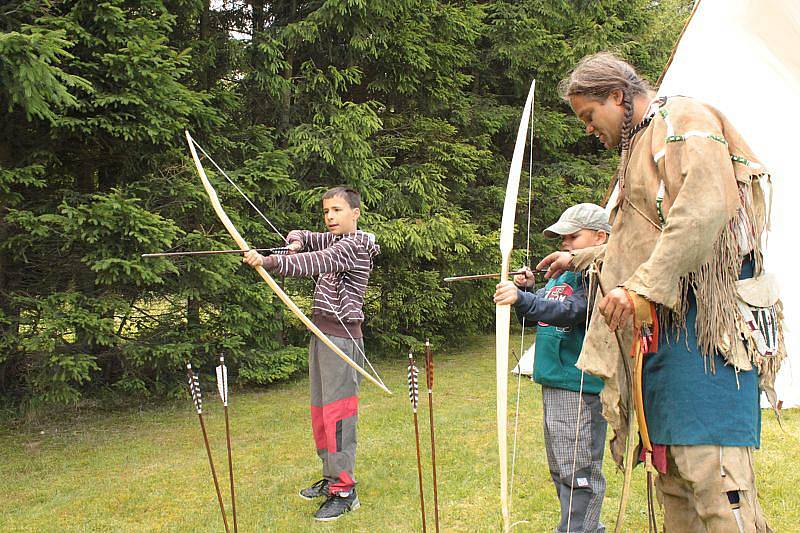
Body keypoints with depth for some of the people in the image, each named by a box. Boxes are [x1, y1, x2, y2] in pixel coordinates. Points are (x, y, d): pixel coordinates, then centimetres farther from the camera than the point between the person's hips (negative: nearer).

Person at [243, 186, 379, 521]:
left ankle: (345, 492, -4)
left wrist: (268, 261, -40)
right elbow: (306, 241, 23)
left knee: (337, 413, -10)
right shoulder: (336, 240, 16)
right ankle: (331, 478, 26)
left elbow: (314, 262, -30)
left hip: (341, 340, -10)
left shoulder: (353, 245, -14)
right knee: (320, 412, 14)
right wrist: (296, 241, -2)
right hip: (323, 335, 10)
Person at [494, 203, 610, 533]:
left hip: (581, 389, -10)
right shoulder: (559, 277, 15)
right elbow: (531, 317, 21)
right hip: (553, 384, 10)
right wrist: (525, 289, 3)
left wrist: (521, 298, -35)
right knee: (560, 469, 19)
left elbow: (569, 312, -27)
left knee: (578, 472, -5)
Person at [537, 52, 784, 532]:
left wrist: (641, 286, -23)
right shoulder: (641, 146, 26)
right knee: (672, 471, 7)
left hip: (702, 323, -9)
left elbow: (704, 211, -21)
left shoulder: (684, 120, -3)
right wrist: (579, 259, 41)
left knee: (709, 467, -14)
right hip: (661, 326, 9)